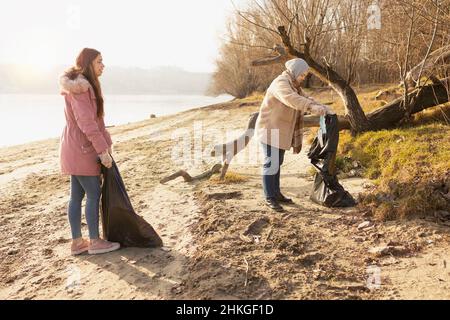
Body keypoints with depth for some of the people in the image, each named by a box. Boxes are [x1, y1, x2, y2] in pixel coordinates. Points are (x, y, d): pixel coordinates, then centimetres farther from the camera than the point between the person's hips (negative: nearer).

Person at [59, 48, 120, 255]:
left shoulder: (85, 85, 14)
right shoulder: (79, 87, -17)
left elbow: (94, 119, 12)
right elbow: (86, 122, -23)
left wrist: (106, 141, 4)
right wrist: (103, 149, -21)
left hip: (77, 148, 10)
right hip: (81, 149, -10)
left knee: (77, 195, 11)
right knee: (94, 194, -2)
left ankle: (77, 242, 18)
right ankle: (95, 242, 8)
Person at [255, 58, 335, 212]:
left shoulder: (294, 85, 14)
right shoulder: (281, 83, -18)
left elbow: (305, 99, 8)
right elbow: (292, 99, -37)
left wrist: (324, 108, -8)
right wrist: (312, 107, -48)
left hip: (280, 131, 10)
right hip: (270, 130, -10)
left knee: (277, 163, 16)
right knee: (271, 164, -6)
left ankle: (276, 193, 26)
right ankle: (269, 198, 1)